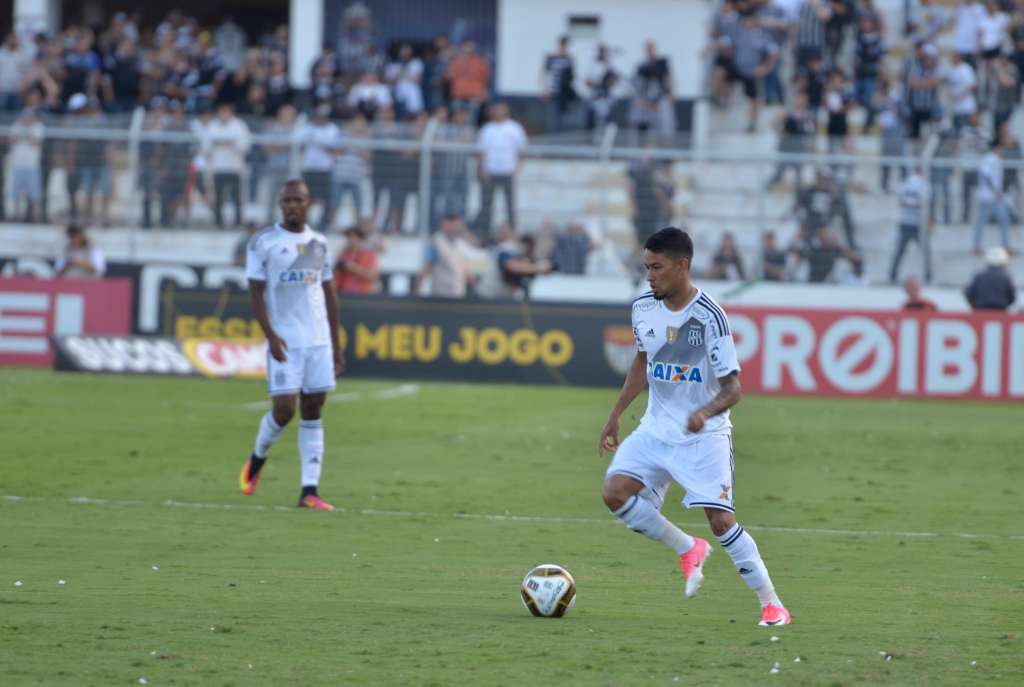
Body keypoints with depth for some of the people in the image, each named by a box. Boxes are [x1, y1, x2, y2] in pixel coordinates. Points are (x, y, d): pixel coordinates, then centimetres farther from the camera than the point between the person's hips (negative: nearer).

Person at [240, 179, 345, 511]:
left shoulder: (319, 243, 12)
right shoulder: (263, 242, -1)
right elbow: (256, 293, -4)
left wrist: (336, 345, 14)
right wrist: (271, 336, -16)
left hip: (318, 340, 4)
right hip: (284, 342, -4)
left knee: (313, 412, 0)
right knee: (284, 410, -9)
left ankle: (309, 492, -1)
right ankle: (256, 460, 21)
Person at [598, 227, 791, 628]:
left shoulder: (708, 316, -18)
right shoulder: (644, 309, 1)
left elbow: (732, 387, -18)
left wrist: (707, 411, -38)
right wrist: (615, 416, 19)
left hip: (704, 436, -6)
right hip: (656, 429, 6)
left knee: (721, 520, -14)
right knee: (614, 492, -13)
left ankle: (772, 605, -1)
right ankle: (688, 551, 8)